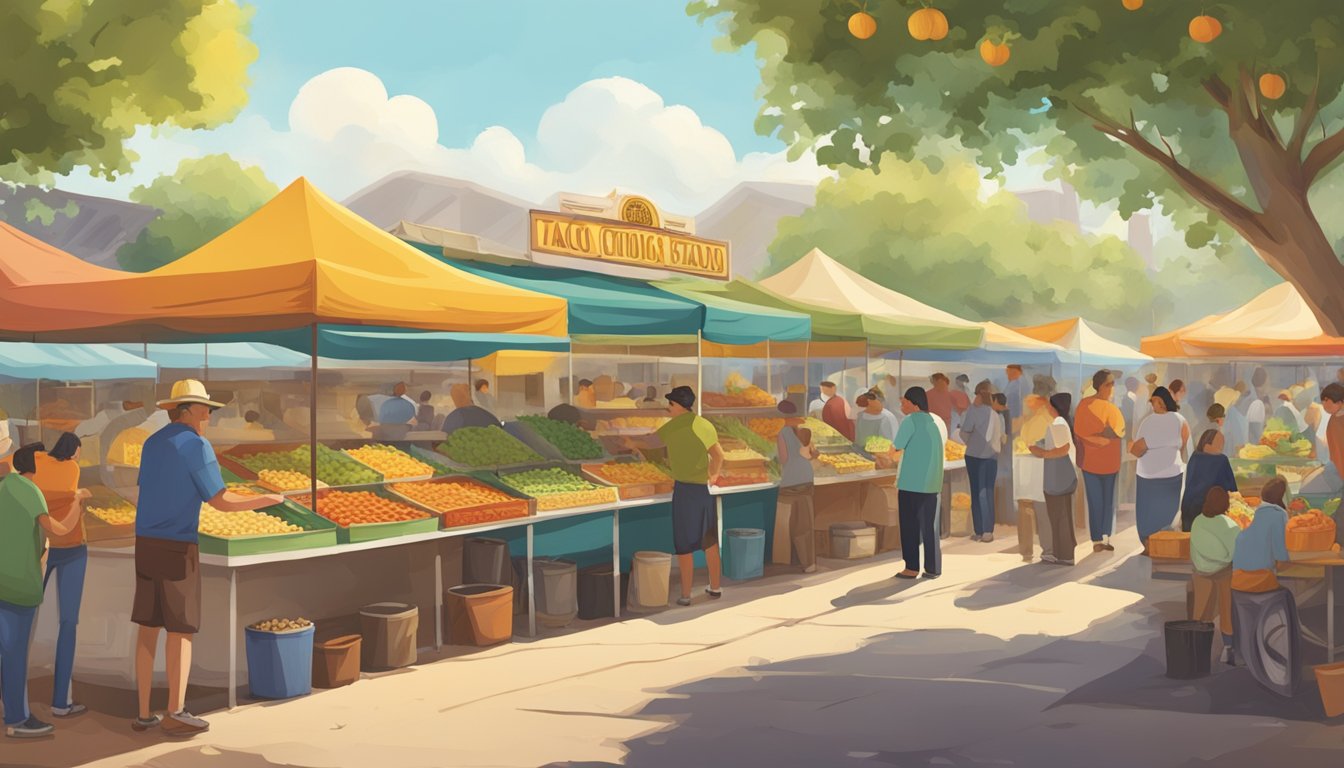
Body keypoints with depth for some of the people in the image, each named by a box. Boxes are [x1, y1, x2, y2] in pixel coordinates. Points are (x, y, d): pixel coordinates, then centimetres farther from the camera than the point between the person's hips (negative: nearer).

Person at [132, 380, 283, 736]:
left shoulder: (152, 443, 14)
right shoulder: (198, 446, -11)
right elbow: (221, 503, -10)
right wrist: (266, 500, 4)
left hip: (147, 545, 7)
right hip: (177, 548, -7)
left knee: (149, 627, 10)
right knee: (181, 629, -1)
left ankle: (145, 713, 11)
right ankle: (175, 714, -1)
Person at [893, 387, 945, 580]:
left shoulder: (911, 421, -6)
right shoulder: (936, 421, 13)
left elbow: (897, 449, -7)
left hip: (911, 482, -6)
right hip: (932, 483, 6)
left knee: (910, 525, 2)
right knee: (930, 526, 9)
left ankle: (912, 567, 1)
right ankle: (932, 568, 7)